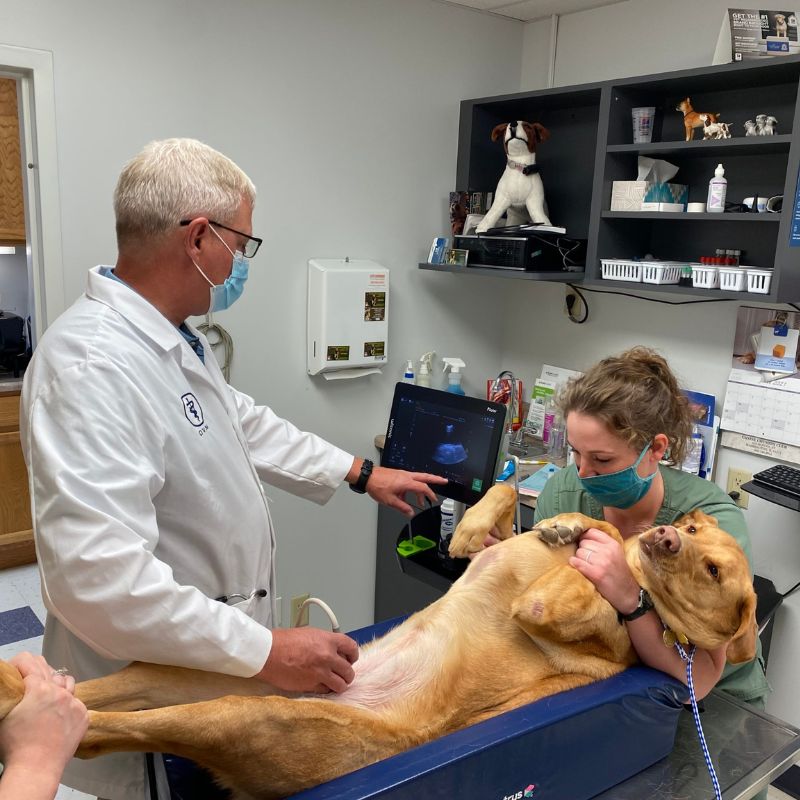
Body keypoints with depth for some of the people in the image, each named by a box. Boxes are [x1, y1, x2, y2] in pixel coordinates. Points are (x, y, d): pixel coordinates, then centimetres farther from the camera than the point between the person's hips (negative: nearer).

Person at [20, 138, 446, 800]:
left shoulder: (174, 337, 3)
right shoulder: (89, 366, -29)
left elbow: (244, 424, 16)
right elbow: (101, 579, -34)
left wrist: (362, 473, 18)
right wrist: (266, 652, -29)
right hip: (150, 689, -9)